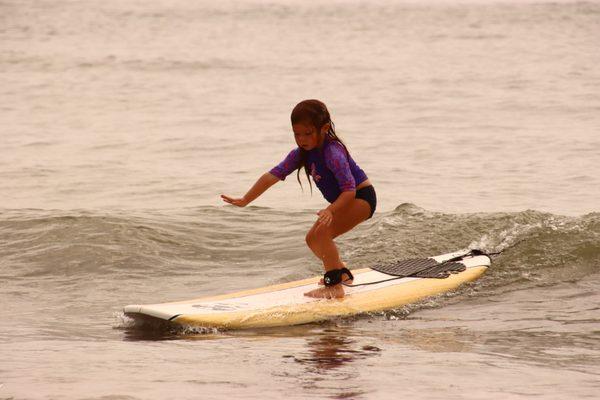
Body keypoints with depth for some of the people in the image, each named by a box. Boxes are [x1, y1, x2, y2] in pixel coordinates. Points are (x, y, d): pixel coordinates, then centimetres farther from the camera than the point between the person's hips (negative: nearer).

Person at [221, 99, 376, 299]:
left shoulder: (333, 153, -29)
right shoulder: (301, 154, -4)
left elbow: (350, 189, -34)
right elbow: (273, 175, -2)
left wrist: (331, 210, -49)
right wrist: (245, 200, -4)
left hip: (362, 196, -9)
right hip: (343, 201, 9)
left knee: (322, 233, -26)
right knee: (313, 240, 14)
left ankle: (335, 286, -22)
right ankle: (342, 273, 36)